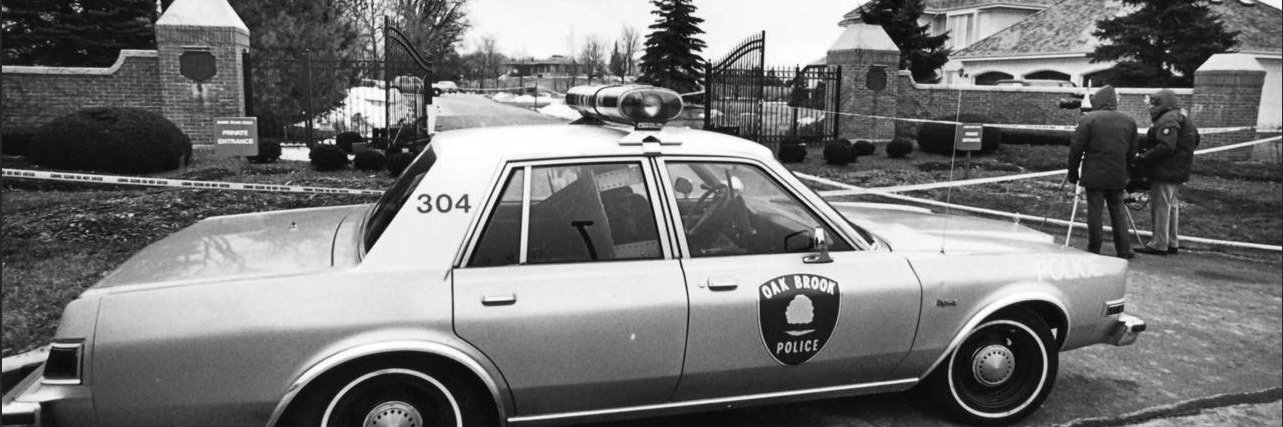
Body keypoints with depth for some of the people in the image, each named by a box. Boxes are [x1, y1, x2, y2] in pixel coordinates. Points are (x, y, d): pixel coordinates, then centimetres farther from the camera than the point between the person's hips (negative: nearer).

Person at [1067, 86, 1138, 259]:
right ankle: (1124, 250, 13)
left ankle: (1094, 251, 5)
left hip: (1094, 175, -4)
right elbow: (1132, 152, 11)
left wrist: (1072, 172, 1)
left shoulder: (1088, 119, -7)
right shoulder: (1129, 121, 8)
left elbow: (1076, 148, -7)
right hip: (1118, 176, 4)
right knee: (1118, 212, 12)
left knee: (1094, 212, 1)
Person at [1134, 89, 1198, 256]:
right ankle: (1172, 243, 24)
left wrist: (1143, 158, -23)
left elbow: (1166, 147, -27)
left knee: (1160, 206, -6)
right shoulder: (1182, 119, 18)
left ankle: (1159, 245, -2)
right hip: (1178, 172, 11)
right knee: (1171, 206, 17)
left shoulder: (1167, 120, -16)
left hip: (1166, 172, -11)